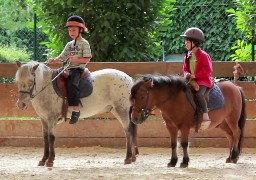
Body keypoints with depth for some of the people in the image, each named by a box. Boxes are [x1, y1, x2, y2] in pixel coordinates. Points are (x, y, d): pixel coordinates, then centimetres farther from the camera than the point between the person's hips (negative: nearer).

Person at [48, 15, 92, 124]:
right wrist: (54, 60, -5)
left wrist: (75, 59, -22)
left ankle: (76, 109, -35)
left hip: (78, 68, -9)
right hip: (68, 69, 9)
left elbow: (87, 59, -8)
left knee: (71, 83, -33)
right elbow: (62, 57, 15)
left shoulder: (84, 43, -1)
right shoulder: (69, 44, 19)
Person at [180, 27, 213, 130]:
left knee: (199, 94, -33)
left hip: (203, 80, -8)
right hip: (191, 80, 8)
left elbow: (207, 70, -14)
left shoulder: (203, 55, -10)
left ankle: (205, 116, -32)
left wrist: (195, 75, -19)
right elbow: (185, 68, 20)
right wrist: (186, 74, -4)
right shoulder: (187, 56, 13)